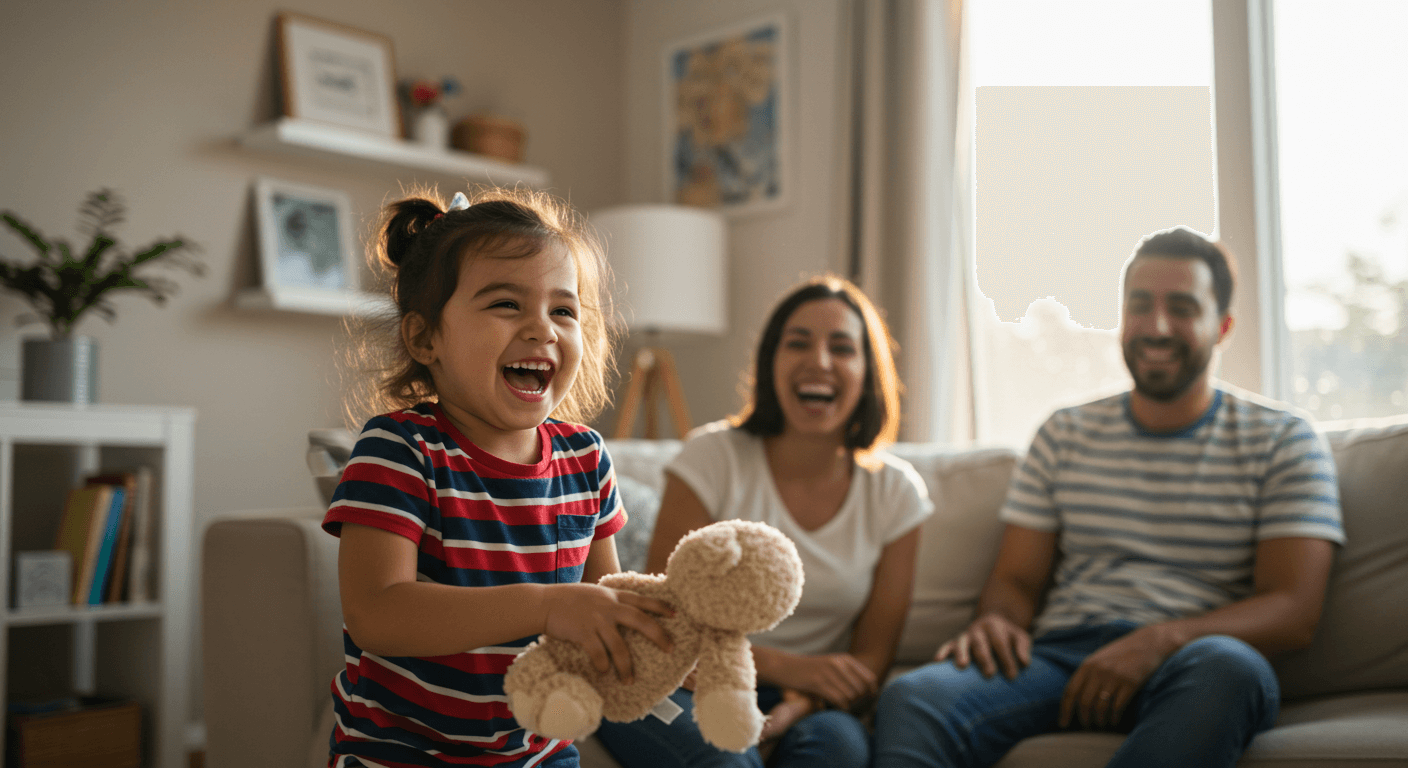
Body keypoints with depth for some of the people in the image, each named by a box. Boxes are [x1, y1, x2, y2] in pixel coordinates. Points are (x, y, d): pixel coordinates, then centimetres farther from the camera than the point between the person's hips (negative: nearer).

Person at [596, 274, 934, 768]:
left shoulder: (896, 492, 1)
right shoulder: (713, 457, -6)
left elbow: (870, 659, 2)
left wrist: (799, 707, -19)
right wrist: (785, 667, -18)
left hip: (810, 704, 2)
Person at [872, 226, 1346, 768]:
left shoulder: (1284, 443, 8)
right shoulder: (1064, 435, 17)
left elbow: (1293, 611, -2)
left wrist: (1161, 640, -20)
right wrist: (995, 621, -11)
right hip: (1060, 655, 1)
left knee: (1225, 666, -39)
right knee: (910, 700, -31)